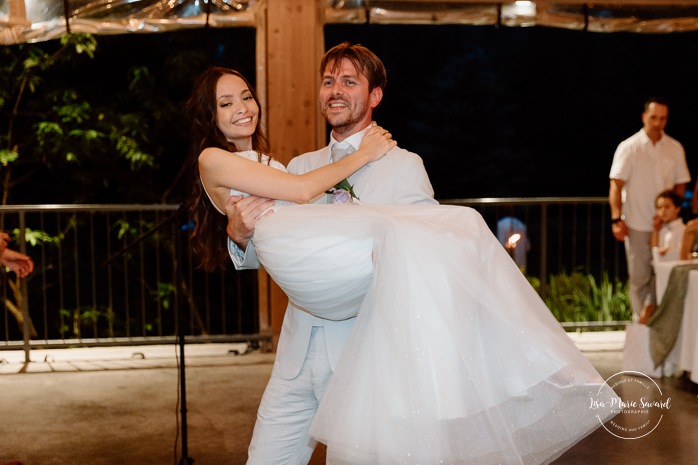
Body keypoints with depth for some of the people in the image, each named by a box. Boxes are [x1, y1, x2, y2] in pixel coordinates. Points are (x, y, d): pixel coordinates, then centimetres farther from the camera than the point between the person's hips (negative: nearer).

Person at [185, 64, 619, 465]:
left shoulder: (262, 160, 39)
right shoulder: (212, 159, 12)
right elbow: (300, 190, 1)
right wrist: (364, 154, 7)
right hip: (290, 241, -7)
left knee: (458, 223, -16)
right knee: (404, 242, -35)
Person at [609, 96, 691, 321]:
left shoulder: (675, 148, 6)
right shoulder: (628, 147, -3)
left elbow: (680, 184, 11)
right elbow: (616, 185, -8)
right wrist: (617, 219, -16)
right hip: (636, 225, -3)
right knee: (639, 277, 2)